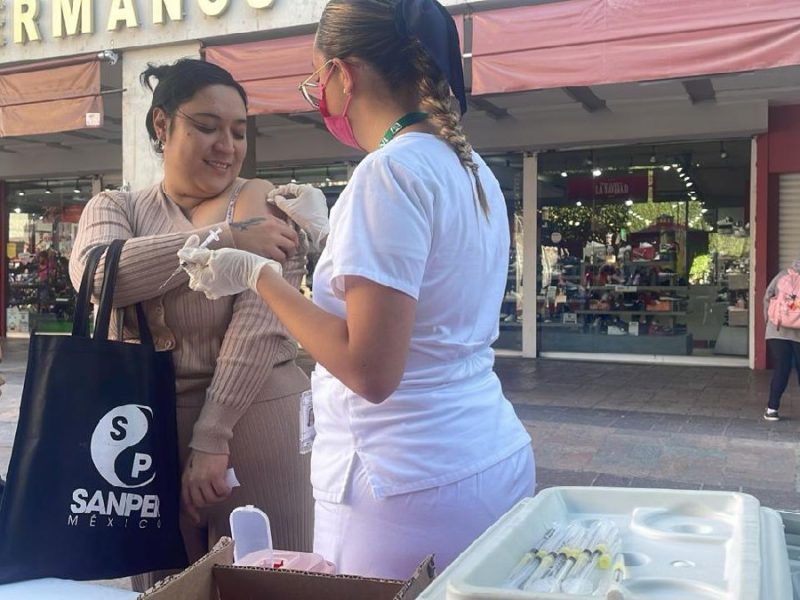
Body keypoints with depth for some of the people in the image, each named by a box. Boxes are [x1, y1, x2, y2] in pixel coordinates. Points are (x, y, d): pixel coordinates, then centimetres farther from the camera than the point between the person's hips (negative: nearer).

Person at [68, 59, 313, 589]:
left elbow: (262, 322, -13)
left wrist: (212, 437, -20)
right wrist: (226, 238, -19)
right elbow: (97, 275, -15)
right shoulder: (113, 208, 8)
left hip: (255, 423, -2)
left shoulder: (268, 206, 0)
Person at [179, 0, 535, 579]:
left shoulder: (391, 169, -18)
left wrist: (257, 274, -14)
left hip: (412, 488, -9)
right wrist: (328, 232, 27)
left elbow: (370, 369, -24)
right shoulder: (469, 168, 9)